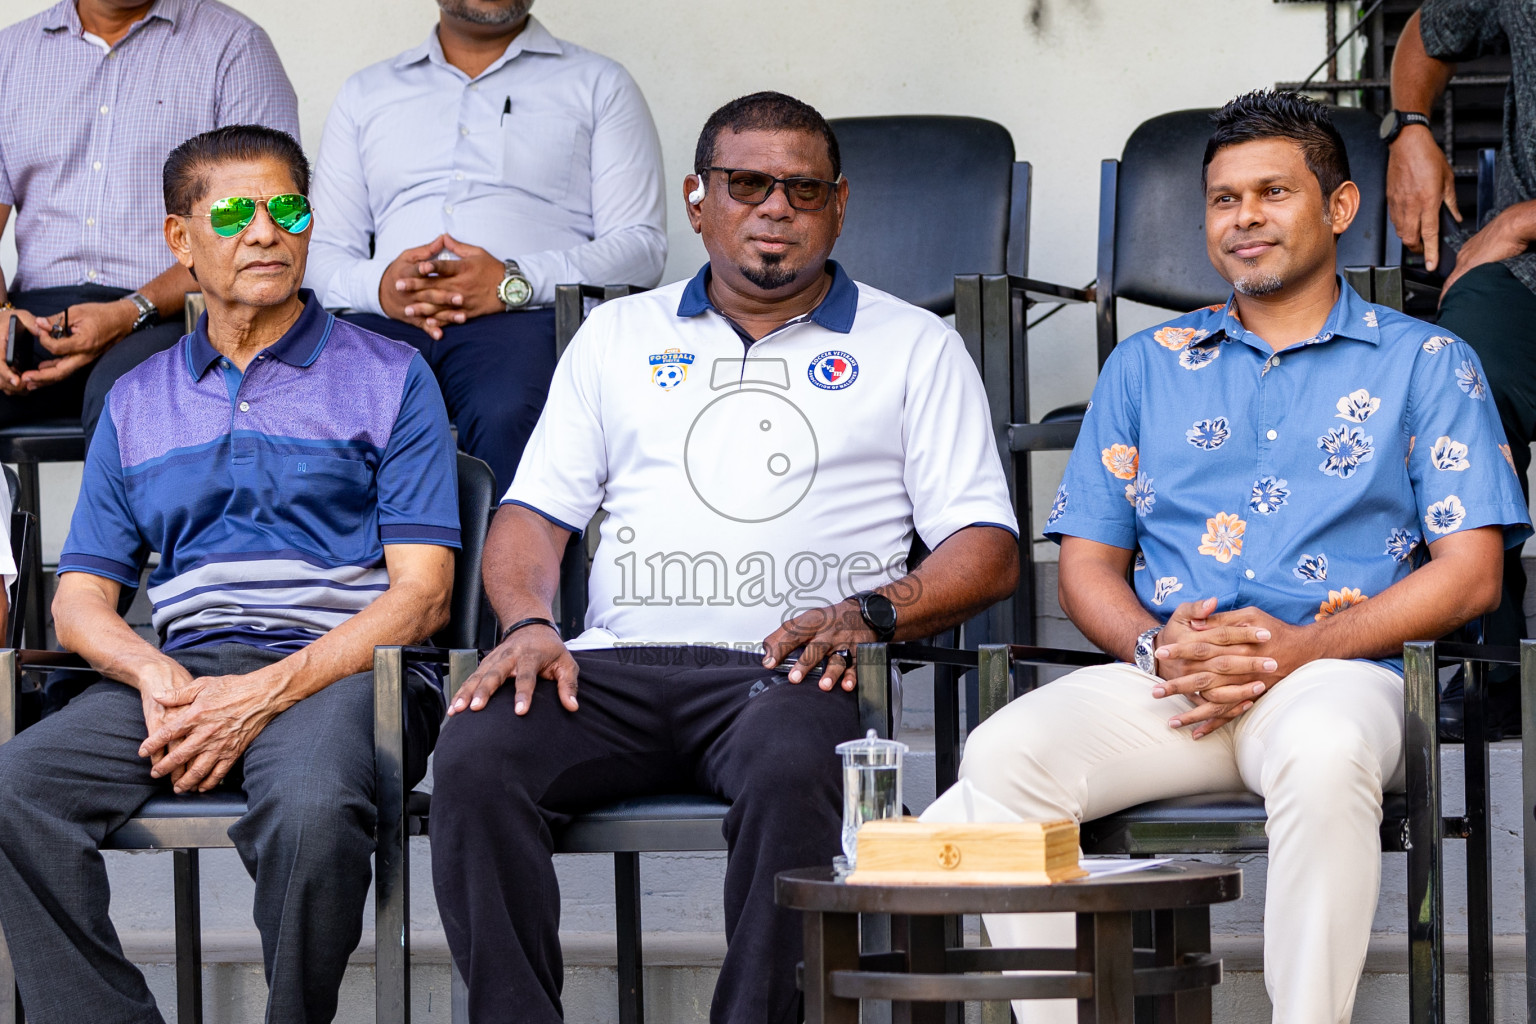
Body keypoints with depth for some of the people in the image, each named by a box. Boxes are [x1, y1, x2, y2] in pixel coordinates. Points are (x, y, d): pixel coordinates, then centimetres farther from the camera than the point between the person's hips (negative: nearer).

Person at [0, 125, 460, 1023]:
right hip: (181, 669, 4)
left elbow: (421, 593, 0)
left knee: (312, 809, -38)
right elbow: (81, 598, 16)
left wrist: (266, 692, -14)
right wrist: (156, 676, -9)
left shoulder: (389, 378, 10)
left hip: (339, 669, -3)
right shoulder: (138, 402, 21)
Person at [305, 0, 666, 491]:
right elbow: (324, 248, 19)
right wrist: (381, 286, -6)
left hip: (524, 316, -2)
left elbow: (642, 246, 6)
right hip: (386, 320, 2)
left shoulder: (599, 86, 18)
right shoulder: (366, 93, 26)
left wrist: (513, 283, -10)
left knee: (508, 414, -40)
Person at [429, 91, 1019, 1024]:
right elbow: (534, 515, 19)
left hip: (790, 668, -2)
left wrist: (869, 614, -10)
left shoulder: (914, 346, 17)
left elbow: (988, 552, 10)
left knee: (790, 771, -38)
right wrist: (529, 625, -3)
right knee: (476, 756, -29)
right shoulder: (620, 335, 25)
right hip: (621, 661, 2)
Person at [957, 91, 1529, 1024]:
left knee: (1323, 759, -41)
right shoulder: (1146, 367, 24)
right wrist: (1153, 647, -5)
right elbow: (1088, 566, 20)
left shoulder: (1426, 363, 15)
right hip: (1163, 684, 3)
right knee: (1003, 754, -28)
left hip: (1336, 672, -3)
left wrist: (1299, 646, -10)